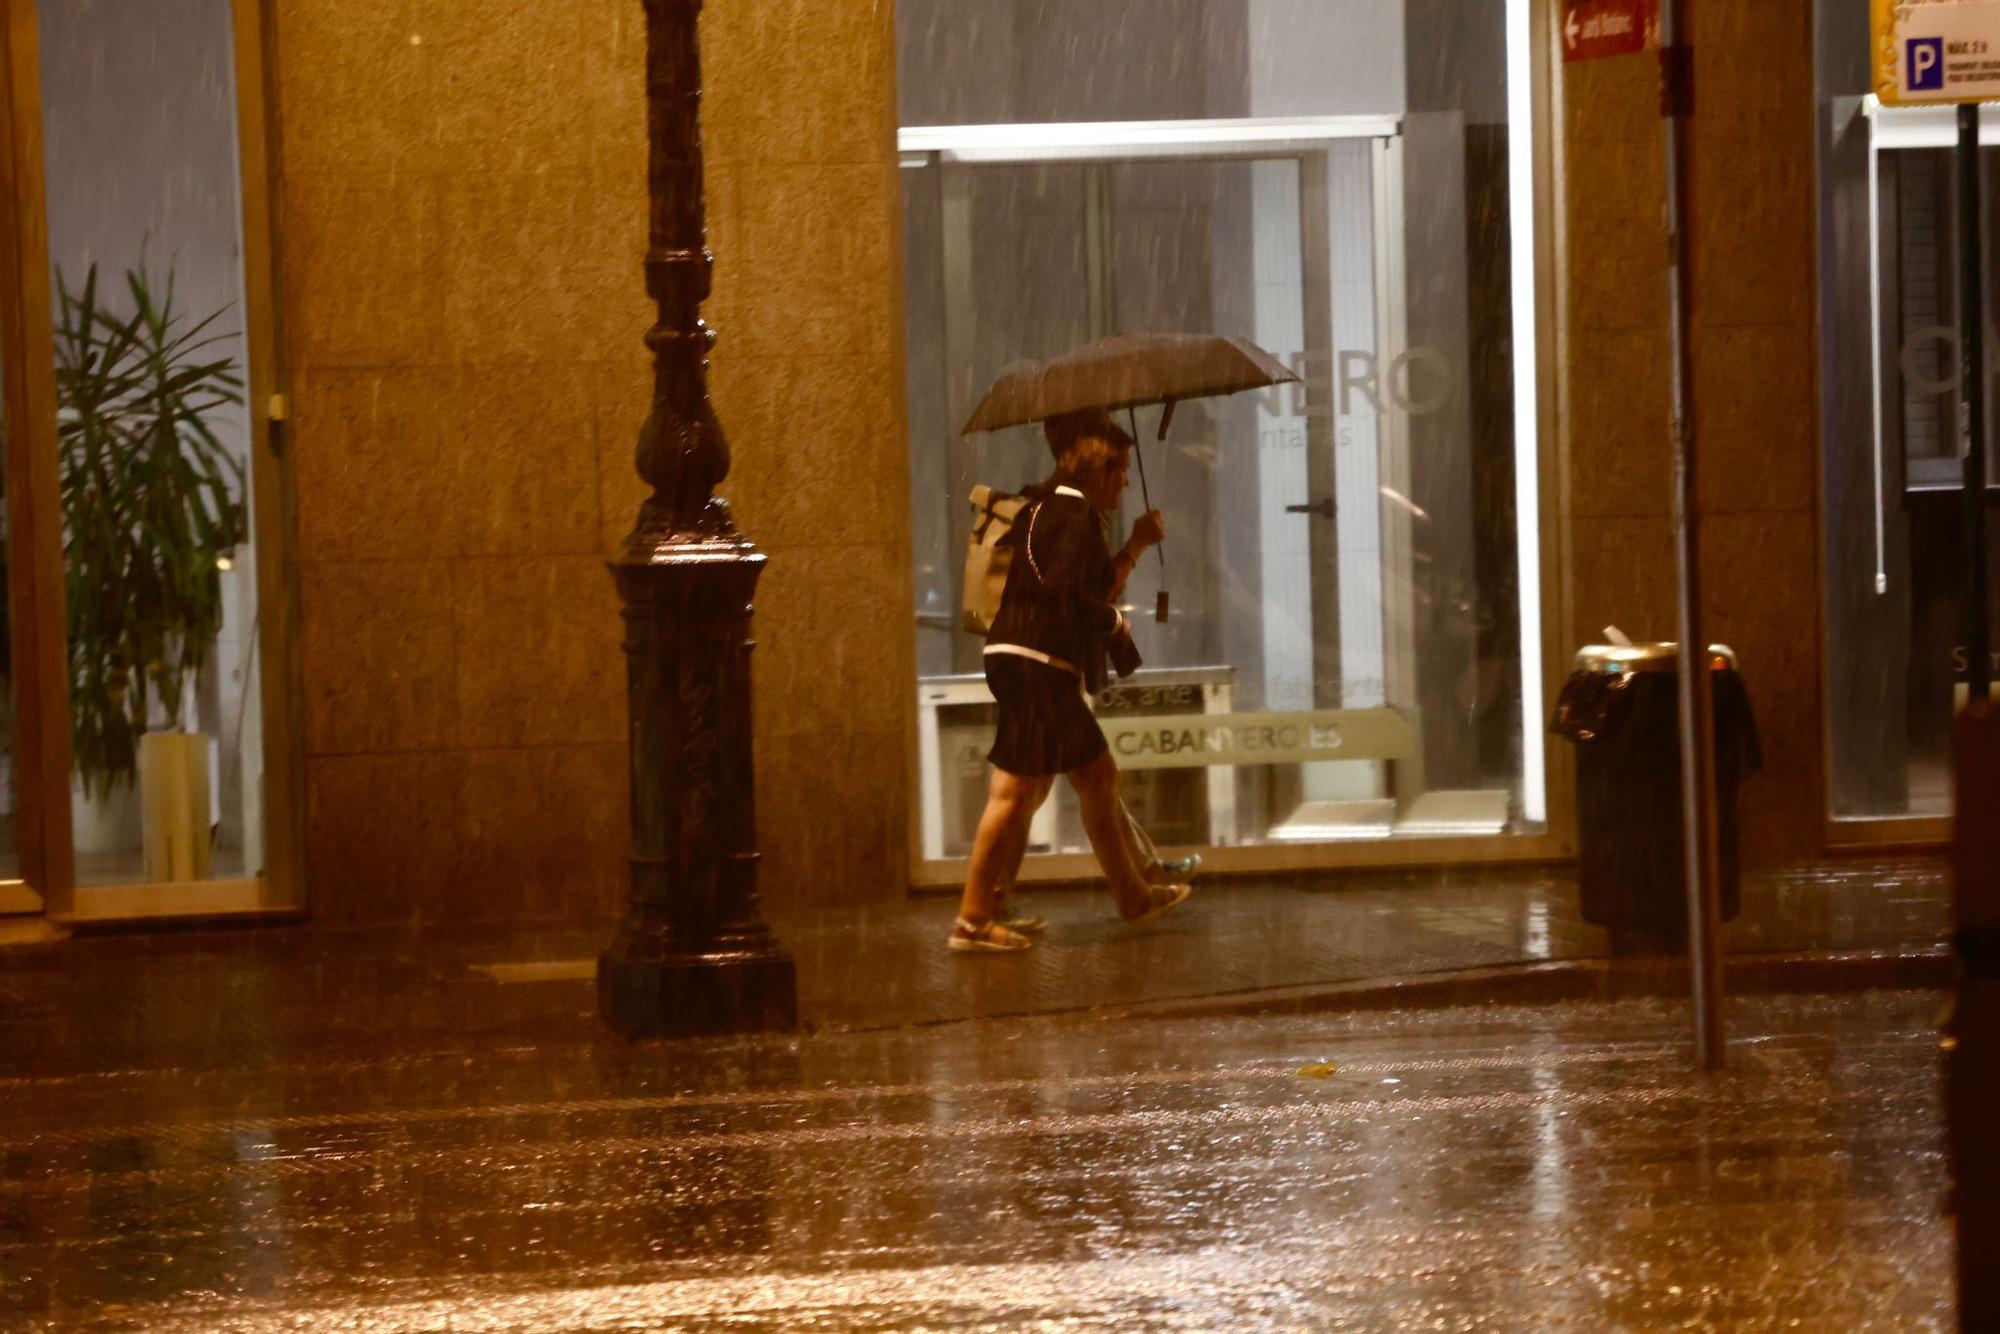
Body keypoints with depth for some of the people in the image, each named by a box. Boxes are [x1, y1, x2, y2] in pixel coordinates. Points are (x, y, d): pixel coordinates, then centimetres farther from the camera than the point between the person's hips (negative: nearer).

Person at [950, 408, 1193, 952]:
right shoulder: (1073, 514, -10)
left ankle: (1134, 896, 23)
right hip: (1034, 665, -11)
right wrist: (1115, 621, -5)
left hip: (1051, 673, 11)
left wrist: (1136, 545, 22)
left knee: (1098, 775, 15)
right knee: (1018, 789, -10)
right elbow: (1065, 596, -21)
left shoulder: (1058, 510, 20)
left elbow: (1095, 589, 24)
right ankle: (972, 920, -9)